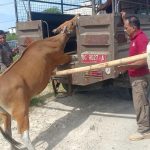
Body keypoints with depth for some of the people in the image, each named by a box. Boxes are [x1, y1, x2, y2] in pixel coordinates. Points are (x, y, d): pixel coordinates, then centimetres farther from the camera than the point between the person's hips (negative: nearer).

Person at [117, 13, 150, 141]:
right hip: (136, 76, 10)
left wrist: (126, 67, -32)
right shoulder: (135, 37, 9)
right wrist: (124, 19, 23)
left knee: (140, 103, -4)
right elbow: (129, 27, 34)